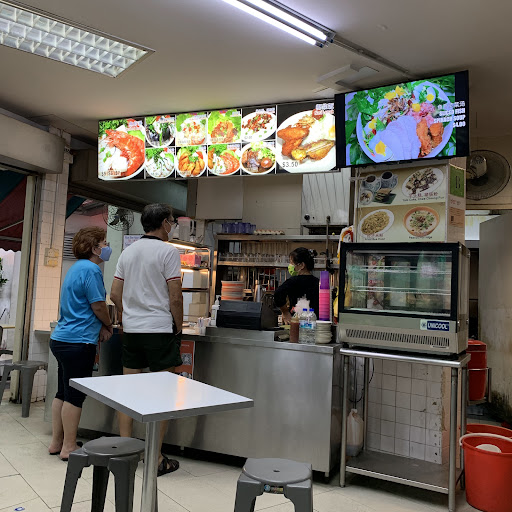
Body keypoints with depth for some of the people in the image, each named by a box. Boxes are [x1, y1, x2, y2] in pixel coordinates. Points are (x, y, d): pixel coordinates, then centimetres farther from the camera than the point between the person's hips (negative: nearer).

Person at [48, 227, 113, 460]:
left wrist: (99, 327, 9)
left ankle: (56, 443, 26)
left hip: (61, 338, 10)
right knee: (75, 395, 0)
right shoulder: (91, 270, -15)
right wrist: (108, 325, 5)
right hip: (78, 341, -10)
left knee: (63, 392, 16)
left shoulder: (76, 268, 16)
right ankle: (69, 447, 10)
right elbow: (98, 305, -14)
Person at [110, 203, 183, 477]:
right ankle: (156, 458, 8)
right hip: (159, 330, -6)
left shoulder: (128, 251, 11)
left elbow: (115, 294, 12)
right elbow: (175, 298, -12)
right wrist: (178, 329, 0)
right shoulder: (168, 251, -8)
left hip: (131, 330, 7)